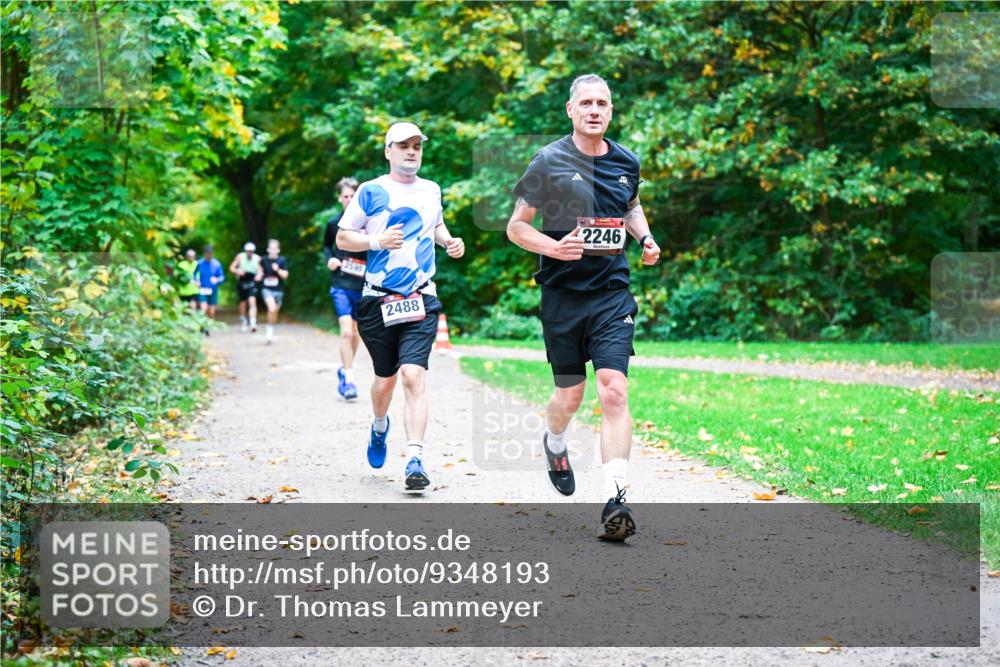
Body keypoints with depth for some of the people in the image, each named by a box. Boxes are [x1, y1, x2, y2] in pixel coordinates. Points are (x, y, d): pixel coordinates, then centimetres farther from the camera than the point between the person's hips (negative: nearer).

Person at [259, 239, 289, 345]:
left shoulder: (282, 261, -3)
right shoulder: (264, 260, 1)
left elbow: (285, 275, -6)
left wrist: (278, 270, -22)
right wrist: (259, 276, 2)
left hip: (278, 290, 1)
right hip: (266, 289, -1)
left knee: (274, 312, 12)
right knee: (272, 308, -25)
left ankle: (271, 329, 35)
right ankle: (269, 329, -10)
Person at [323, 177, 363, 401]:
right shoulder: (334, 223, 2)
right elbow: (326, 245, 21)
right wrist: (329, 258, 1)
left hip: (362, 285, 1)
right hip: (340, 284, -1)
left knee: (355, 332, 14)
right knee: (346, 331, -15)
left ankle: (345, 368, 36)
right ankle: (349, 380, -13)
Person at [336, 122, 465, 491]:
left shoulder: (432, 190, 12)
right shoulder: (371, 191, 0)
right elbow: (342, 238, 1)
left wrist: (449, 242, 11)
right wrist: (378, 241, -15)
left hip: (421, 300, 1)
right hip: (378, 301, -1)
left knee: (413, 375, -15)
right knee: (385, 378, 10)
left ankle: (415, 460, -20)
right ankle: (379, 428, 44)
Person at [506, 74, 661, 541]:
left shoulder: (626, 162, 7)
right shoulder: (549, 161, -5)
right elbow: (515, 226, -1)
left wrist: (645, 238, 9)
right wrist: (553, 246, -19)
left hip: (612, 295, 2)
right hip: (563, 294, -2)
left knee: (614, 391, -12)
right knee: (570, 394, 8)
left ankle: (614, 502, -14)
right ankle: (554, 444, 45)